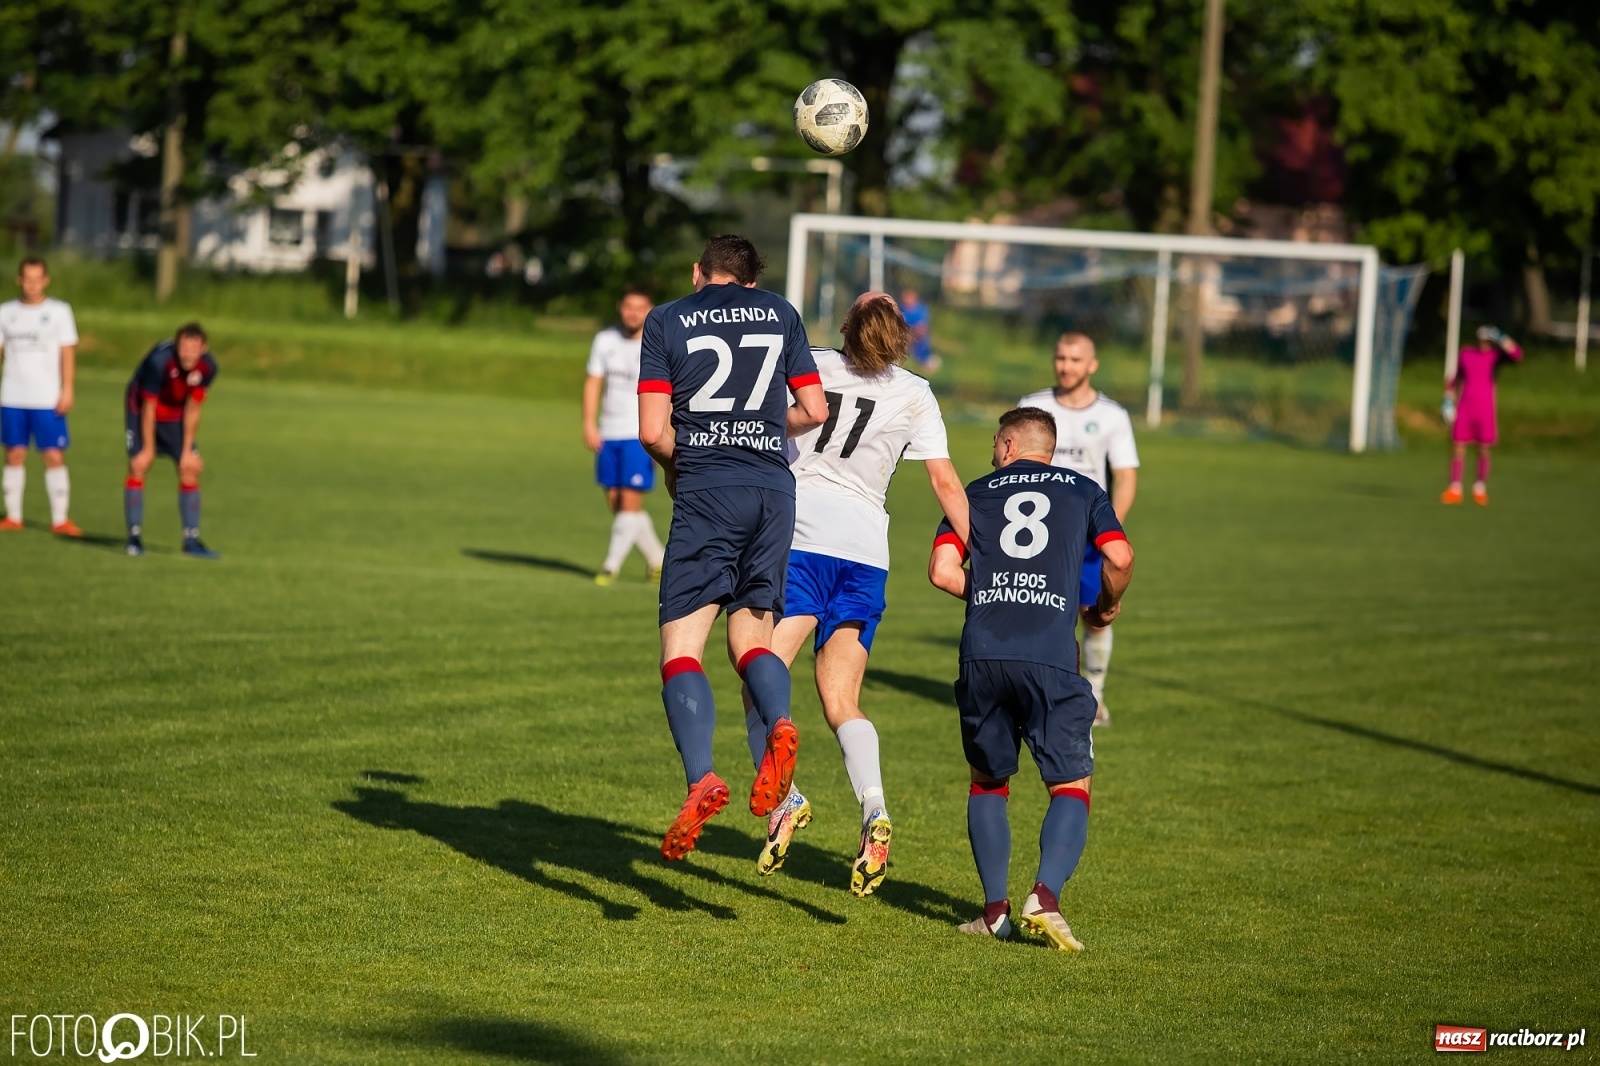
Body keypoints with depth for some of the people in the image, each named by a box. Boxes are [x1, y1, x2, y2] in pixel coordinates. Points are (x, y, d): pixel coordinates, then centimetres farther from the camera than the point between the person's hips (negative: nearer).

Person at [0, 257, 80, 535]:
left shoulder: (59, 311, 3)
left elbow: (68, 353, 1)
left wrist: (67, 391, -8)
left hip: (48, 400, -2)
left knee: (54, 457, -6)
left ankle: (59, 520, -4)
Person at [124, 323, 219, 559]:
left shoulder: (207, 367, -23)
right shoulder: (159, 360, -36)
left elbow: (192, 409, -11)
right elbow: (149, 407, -25)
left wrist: (188, 450, -8)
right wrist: (148, 449, -17)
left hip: (175, 415, 4)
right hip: (141, 410, -4)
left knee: (190, 469, -3)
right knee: (138, 467, -14)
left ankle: (191, 539, 5)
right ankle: (134, 537, -6)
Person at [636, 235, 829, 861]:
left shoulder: (666, 321, 6)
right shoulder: (780, 314, 15)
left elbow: (653, 431, -2)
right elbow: (814, 410, 13)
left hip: (705, 493, -3)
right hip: (775, 489, 3)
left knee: (681, 648, -4)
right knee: (751, 634, 13)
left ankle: (701, 778, -26)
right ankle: (779, 723, -20)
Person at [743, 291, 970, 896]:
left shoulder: (812, 366, 5)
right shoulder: (917, 397, 9)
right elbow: (946, 483, 7)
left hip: (802, 536, -3)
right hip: (867, 551, 3)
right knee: (841, 703, 2)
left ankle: (783, 797, -22)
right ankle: (874, 808, -22)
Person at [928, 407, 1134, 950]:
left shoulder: (976, 493, 20)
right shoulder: (1082, 490, 18)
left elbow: (942, 570, 7)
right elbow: (1119, 558, 4)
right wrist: (1106, 605, 23)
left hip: (982, 655, 2)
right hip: (1050, 657, -2)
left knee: (988, 781, 18)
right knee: (1071, 786, 4)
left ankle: (995, 908, 12)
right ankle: (1045, 895, -17)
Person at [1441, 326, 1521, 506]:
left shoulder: (1497, 356, -1)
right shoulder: (1466, 354, 7)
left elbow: (1517, 355, -19)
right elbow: (1456, 379, 16)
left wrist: (1502, 340, -25)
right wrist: (1448, 400, 10)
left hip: (1485, 410, -2)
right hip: (1464, 409, 2)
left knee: (1484, 449, 1)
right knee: (1458, 447, -1)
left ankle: (1480, 490, 11)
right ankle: (1455, 490, 2)